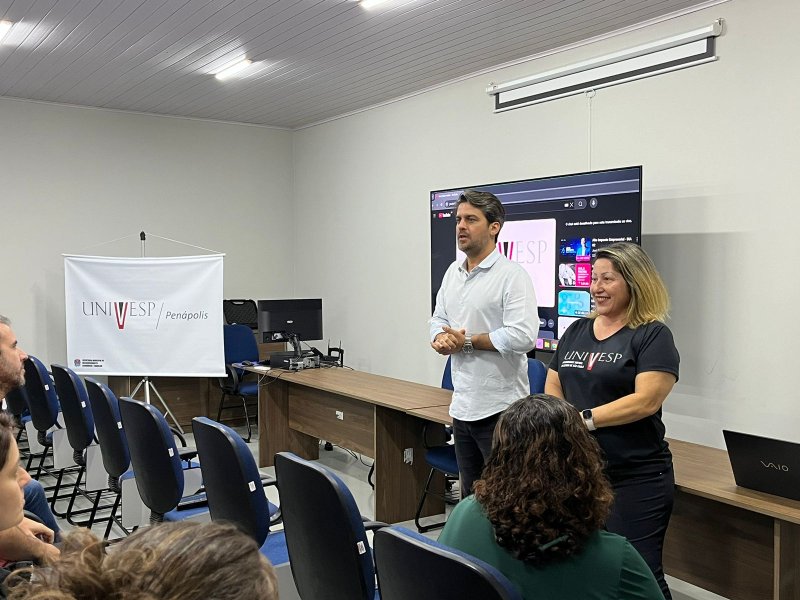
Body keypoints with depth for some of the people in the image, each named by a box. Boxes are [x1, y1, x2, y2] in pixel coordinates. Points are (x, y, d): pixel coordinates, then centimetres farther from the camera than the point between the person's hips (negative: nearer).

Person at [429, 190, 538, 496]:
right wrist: (441, 338, -6)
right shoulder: (453, 273, 12)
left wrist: (467, 341, -15)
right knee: (470, 494, 19)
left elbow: (523, 336, -23)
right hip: (462, 405, 8)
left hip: (500, 409, -8)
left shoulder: (512, 275, -13)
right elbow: (438, 320, 18)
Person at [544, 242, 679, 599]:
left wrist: (586, 418, -21)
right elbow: (552, 392, 13)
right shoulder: (576, 331, 12)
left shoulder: (653, 336, -6)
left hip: (635, 478, -6)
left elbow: (646, 400, -18)